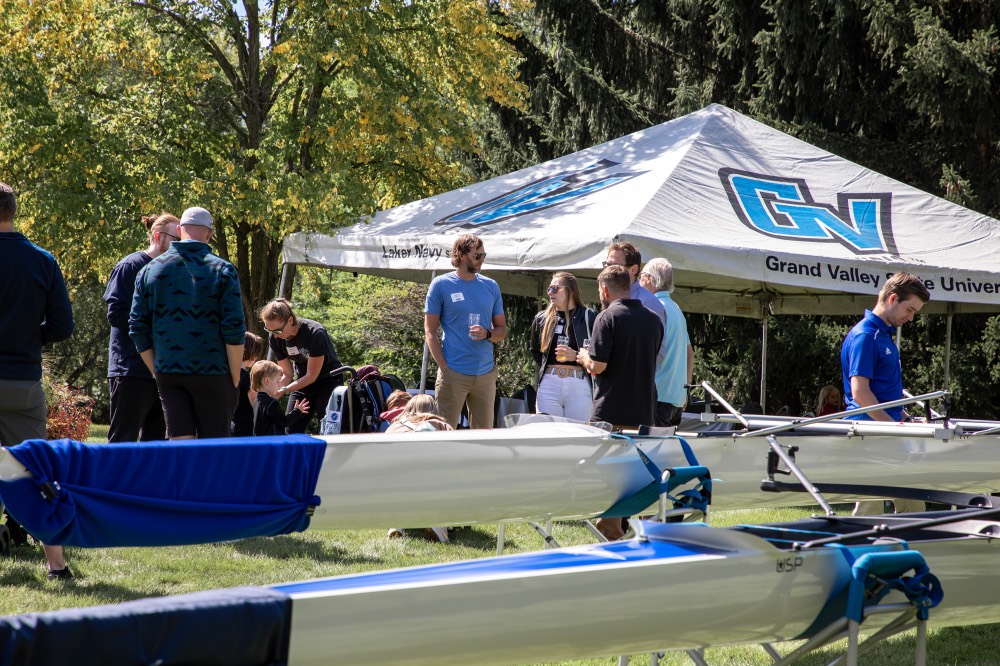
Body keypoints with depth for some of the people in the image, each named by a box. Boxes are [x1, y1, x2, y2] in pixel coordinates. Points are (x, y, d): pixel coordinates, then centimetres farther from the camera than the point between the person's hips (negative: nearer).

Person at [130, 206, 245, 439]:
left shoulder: (150, 270, 6)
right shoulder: (222, 270, -4)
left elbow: (138, 328, 6)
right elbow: (234, 330, -9)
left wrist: (156, 371, 14)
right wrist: (235, 379, -1)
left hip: (167, 374, 3)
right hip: (212, 373, -3)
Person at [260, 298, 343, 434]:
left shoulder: (315, 333, -30)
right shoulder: (275, 338, -12)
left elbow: (311, 376, -24)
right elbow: (287, 373, -6)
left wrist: (283, 390, -32)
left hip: (328, 381, -6)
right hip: (302, 381, 6)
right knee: (292, 430, -3)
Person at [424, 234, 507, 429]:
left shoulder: (490, 286, 11)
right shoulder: (441, 285, 0)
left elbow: (502, 329, 15)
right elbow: (430, 331, -1)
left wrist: (487, 334, -8)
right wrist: (444, 367, -10)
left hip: (486, 374, 4)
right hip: (453, 374, -4)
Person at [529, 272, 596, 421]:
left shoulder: (589, 317, 0)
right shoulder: (541, 319, 13)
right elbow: (534, 350, 26)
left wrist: (576, 356, -13)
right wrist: (545, 368, 12)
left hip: (579, 386, -3)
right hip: (549, 385, 3)